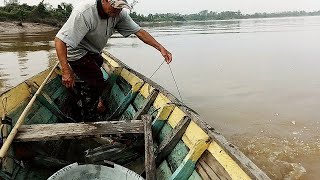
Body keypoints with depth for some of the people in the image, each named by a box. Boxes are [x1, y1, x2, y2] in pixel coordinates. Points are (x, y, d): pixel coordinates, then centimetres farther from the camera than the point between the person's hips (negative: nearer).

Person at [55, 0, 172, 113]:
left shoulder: (119, 13, -18)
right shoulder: (84, 13, -38)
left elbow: (138, 31, -16)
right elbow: (60, 40, -40)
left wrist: (160, 48, -24)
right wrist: (66, 71, -48)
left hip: (92, 52, 8)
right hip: (78, 53, -8)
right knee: (97, 82, -11)